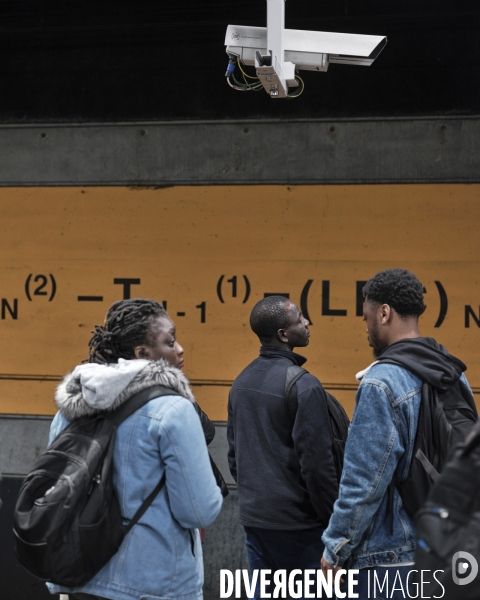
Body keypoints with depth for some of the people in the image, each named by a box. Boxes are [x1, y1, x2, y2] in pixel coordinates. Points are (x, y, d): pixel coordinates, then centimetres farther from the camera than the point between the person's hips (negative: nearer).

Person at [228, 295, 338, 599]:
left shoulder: (242, 382, 7)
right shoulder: (304, 386, -16)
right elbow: (317, 463, -16)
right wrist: (334, 522, -8)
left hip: (255, 518, 7)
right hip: (298, 524, -7)